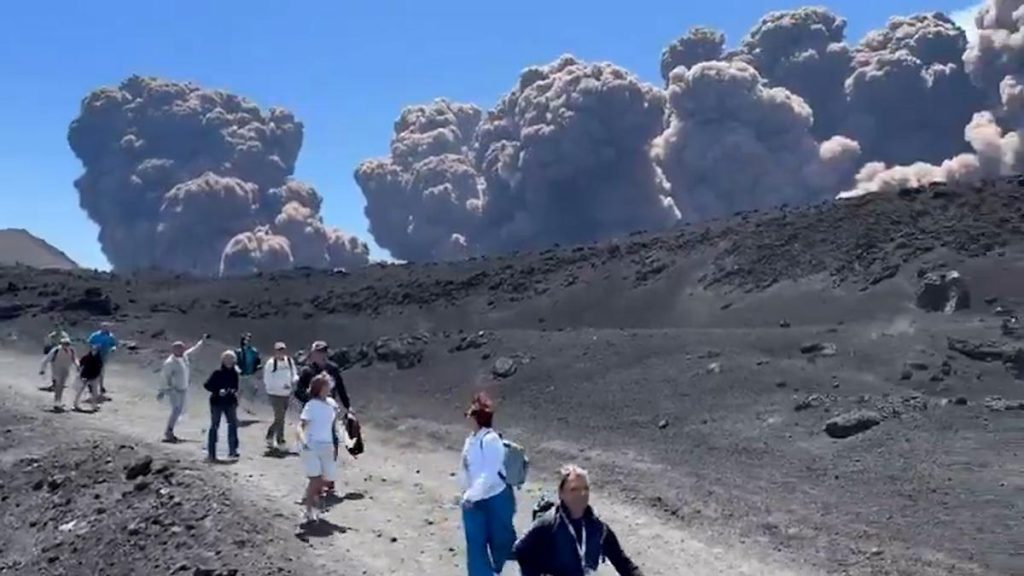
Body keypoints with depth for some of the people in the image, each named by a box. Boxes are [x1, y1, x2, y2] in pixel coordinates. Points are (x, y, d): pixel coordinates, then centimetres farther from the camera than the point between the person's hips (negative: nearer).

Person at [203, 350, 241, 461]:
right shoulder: (217, 373, -12)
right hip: (217, 402, -5)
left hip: (230, 403, 5)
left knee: (233, 424, 5)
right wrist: (218, 391, -23)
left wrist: (234, 391, -4)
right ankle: (211, 453, 6)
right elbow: (207, 385, -11)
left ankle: (232, 450, 17)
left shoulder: (234, 373, 3)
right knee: (214, 426, 1)